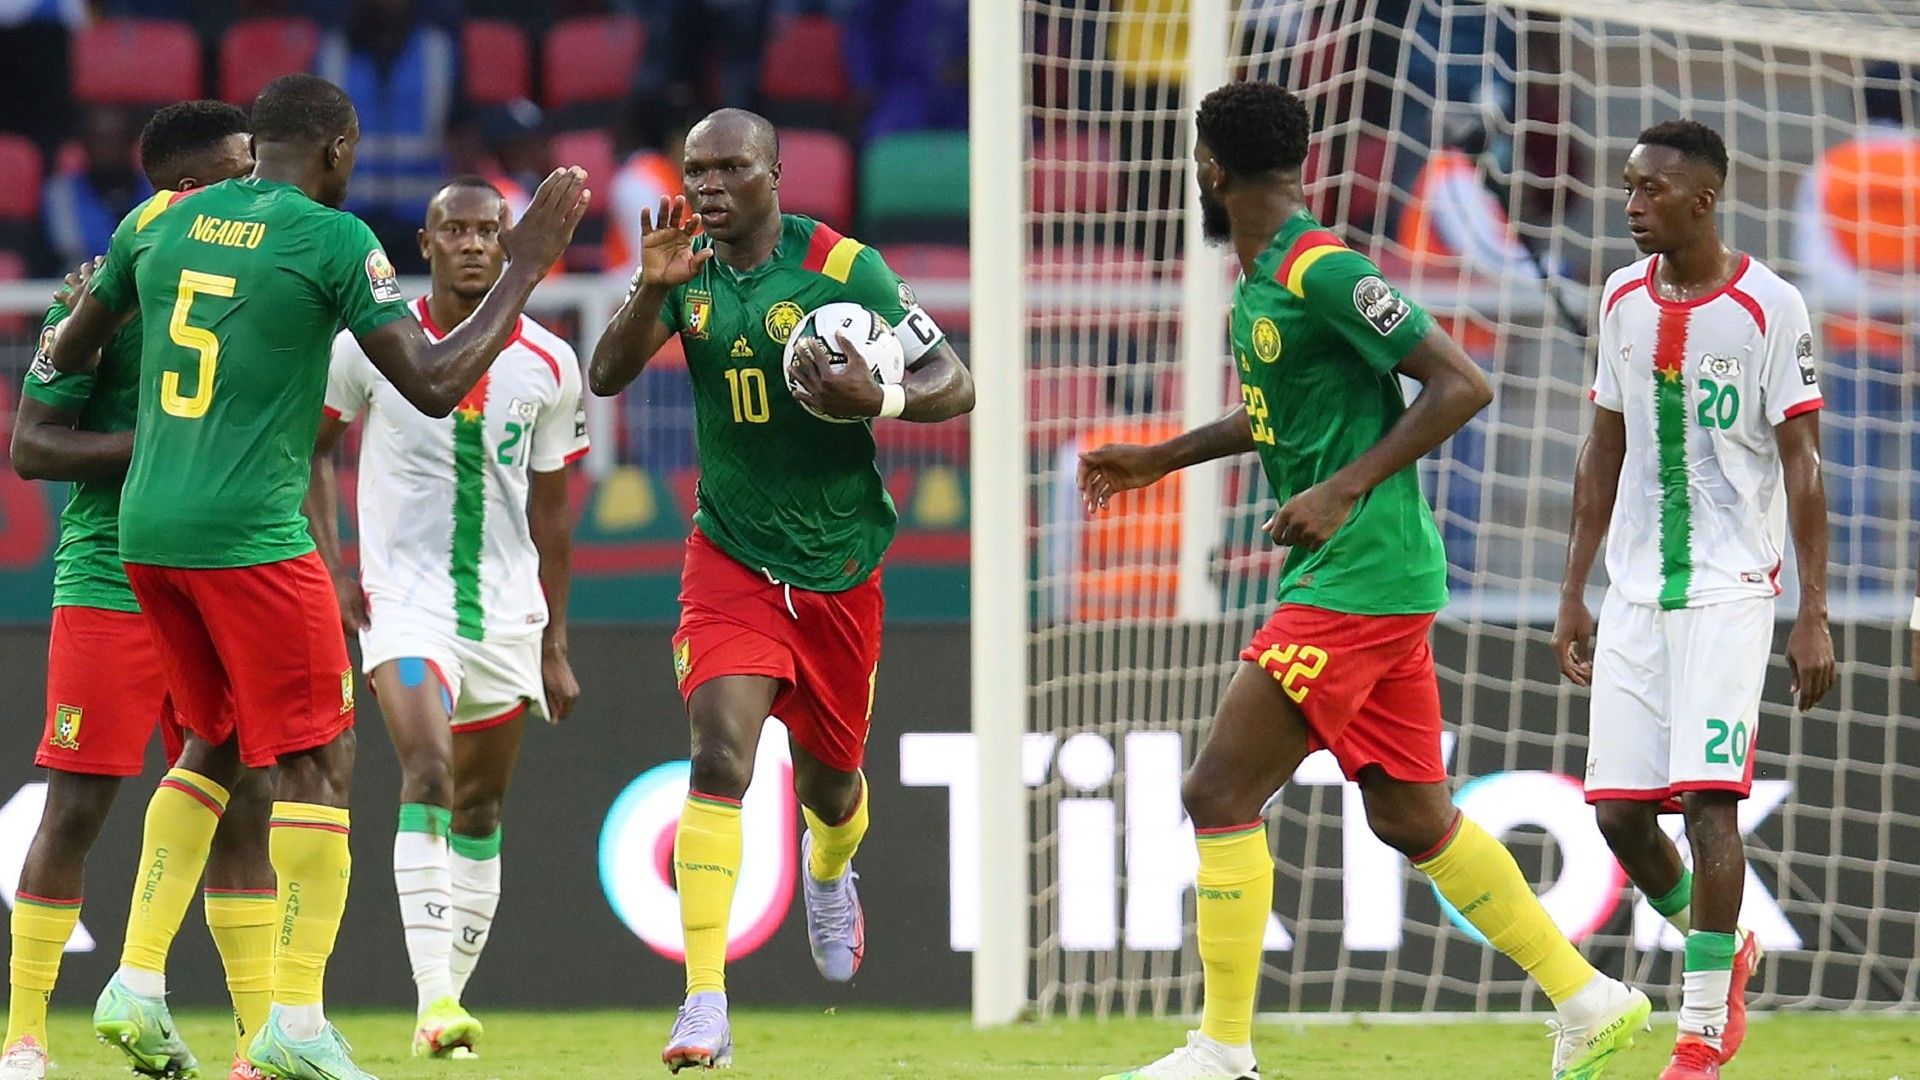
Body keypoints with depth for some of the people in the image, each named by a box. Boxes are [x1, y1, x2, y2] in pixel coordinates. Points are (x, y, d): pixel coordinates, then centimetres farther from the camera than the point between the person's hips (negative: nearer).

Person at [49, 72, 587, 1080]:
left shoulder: (159, 222, 9)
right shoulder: (334, 240, -8)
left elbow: (69, 355, 21)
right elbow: (435, 385, -10)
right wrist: (529, 263, -2)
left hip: (146, 533, 6)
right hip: (252, 534, -6)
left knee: (213, 745, 22)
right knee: (317, 763, 1)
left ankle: (137, 981, 13)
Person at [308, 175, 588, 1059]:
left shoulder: (547, 365, 1)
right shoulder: (370, 342, -6)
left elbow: (550, 512, 9)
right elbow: (311, 448, 9)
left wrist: (554, 644, 10)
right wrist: (331, 567, -2)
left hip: (507, 612, 4)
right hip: (405, 598, -3)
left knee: (480, 810, 9)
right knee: (427, 774, -23)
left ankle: (452, 996, 20)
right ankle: (435, 999, -31)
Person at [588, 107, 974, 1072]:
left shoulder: (845, 268, -11)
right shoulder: (691, 269, -2)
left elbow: (955, 385, -7)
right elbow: (606, 377, -10)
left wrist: (879, 401, -27)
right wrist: (650, 290, -26)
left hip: (840, 568, 0)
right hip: (731, 560, 0)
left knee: (829, 782, 15)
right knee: (720, 755, -20)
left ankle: (828, 876, 54)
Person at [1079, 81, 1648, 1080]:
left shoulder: (1323, 274, -16)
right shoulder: (1260, 282, 13)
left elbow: (1460, 385, -18)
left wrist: (1344, 491, -21)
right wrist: (1161, 459, 29)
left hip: (1358, 578, -10)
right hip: (1366, 582, 10)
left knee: (1219, 794, -8)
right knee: (1413, 818, 13)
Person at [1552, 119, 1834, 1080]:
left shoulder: (1769, 308, -8)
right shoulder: (1623, 300, 9)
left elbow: (1802, 464, -8)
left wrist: (1814, 616, -12)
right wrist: (1573, 594, 15)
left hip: (1730, 592, -6)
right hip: (1635, 593, 6)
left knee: (1708, 798, -14)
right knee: (1617, 809, 1)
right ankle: (1720, 951, 27)